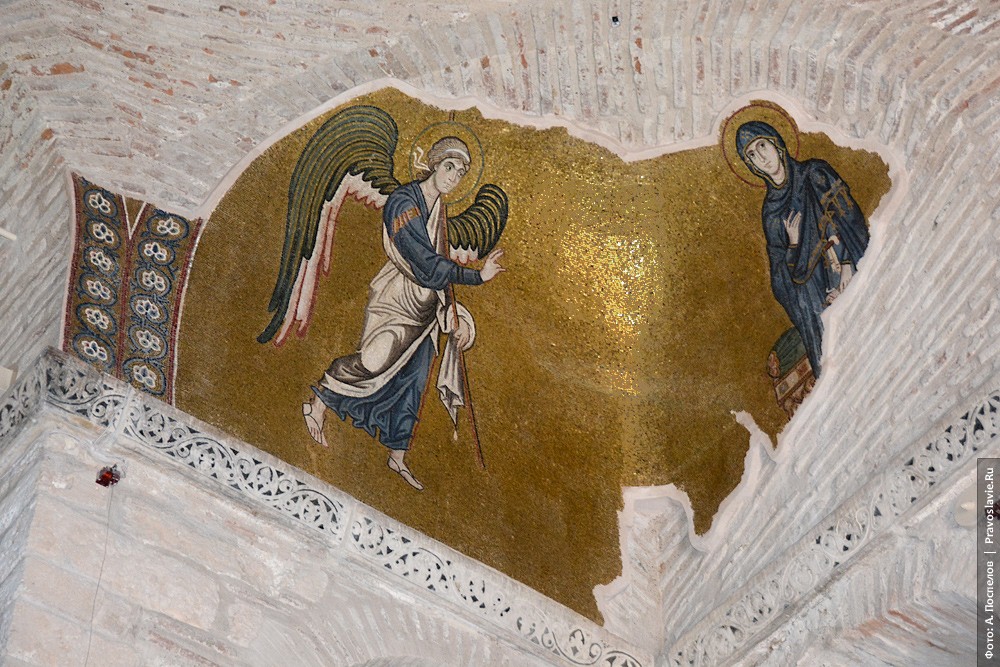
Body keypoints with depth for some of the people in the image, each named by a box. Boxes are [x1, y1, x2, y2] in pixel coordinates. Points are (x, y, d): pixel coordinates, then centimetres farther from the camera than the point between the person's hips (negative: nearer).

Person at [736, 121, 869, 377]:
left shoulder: (815, 174, 4)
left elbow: (849, 216, -5)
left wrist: (848, 266, -16)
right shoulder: (771, 211, 11)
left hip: (849, 277, -2)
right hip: (815, 293, 2)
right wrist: (793, 244, -11)